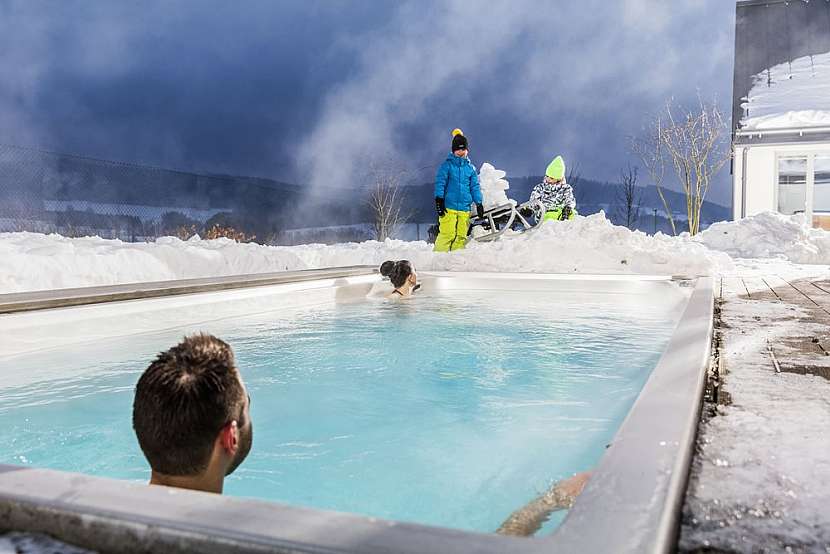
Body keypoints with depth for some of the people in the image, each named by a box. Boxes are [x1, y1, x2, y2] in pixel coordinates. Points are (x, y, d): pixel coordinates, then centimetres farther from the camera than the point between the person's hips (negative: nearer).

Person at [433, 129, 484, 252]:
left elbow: (475, 187, 17)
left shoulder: (471, 168, 14)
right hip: (448, 207, -4)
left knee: (461, 236, 5)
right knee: (447, 234, -12)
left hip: (465, 209, 4)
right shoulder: (447, 165, 3)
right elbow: (440, 183, -2)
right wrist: (439, 200, -11)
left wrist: (479, 203, 11)